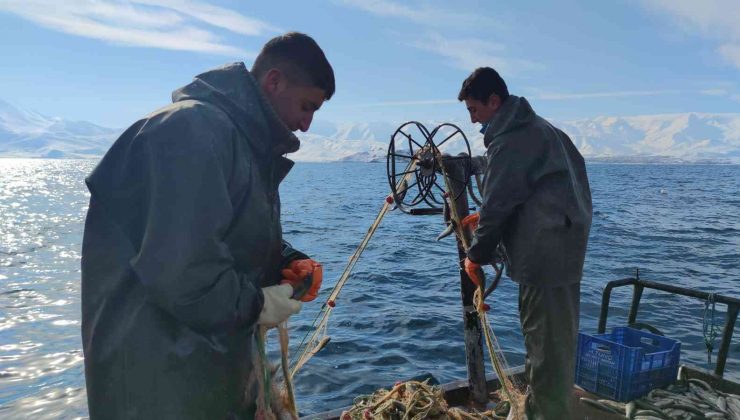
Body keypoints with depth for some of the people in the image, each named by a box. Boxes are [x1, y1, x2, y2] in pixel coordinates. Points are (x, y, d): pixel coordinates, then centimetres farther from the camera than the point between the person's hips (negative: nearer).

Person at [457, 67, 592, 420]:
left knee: (545, 342, 0)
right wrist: (485, 216, 19)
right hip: (565, 247, 10)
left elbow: (497, 203, -12)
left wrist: (476, 255, 1)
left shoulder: (507, 140, -14)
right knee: (556, 337, 18)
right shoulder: (536, 126, 16)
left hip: (544, 253, -10)